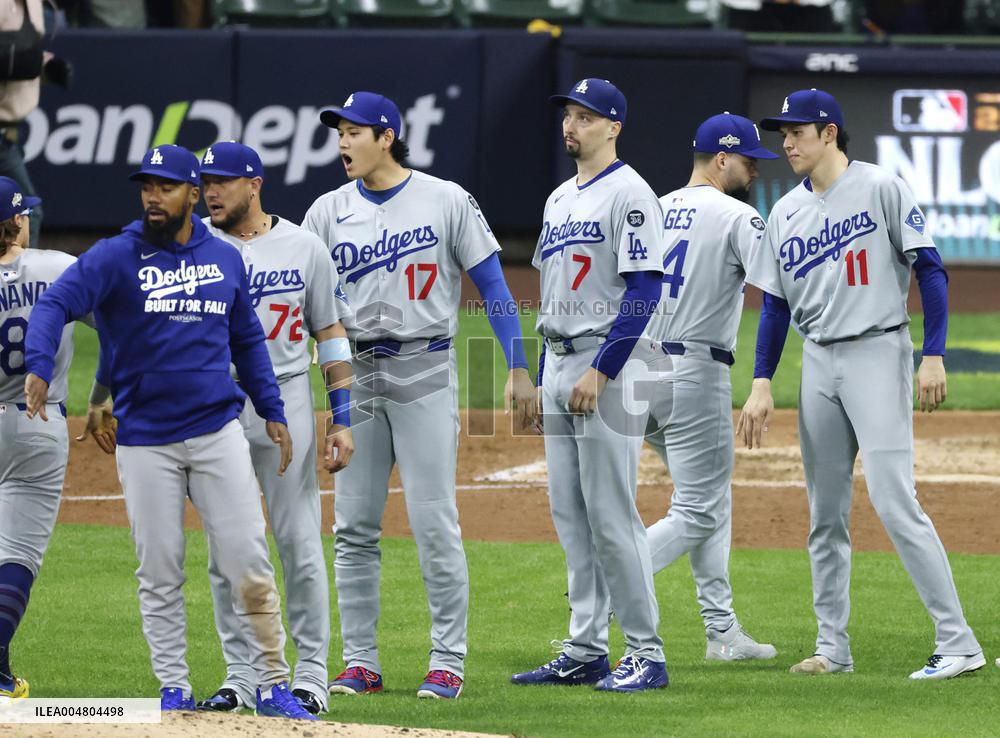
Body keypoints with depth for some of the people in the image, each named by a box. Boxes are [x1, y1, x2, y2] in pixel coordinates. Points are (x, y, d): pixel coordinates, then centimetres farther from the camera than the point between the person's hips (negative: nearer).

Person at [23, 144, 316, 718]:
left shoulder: (226, 259, 9)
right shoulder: (116, 257, -2)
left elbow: (247, 339, 19)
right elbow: (56, 304, -15)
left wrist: (273, 412, 13)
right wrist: (39, 369, -33)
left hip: (218, 432, 1)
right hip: (145, 442, -1)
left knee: (249, 564, -4)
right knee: (159, 573, 2)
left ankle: (274, 687, 3)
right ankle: (175, 689, 11)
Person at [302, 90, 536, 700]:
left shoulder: (445, 202, -1)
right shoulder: (329, 212, 8)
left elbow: (493, 285, -1)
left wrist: (519, 369, -8)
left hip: (425, 373, -4)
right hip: (356, 375, 4)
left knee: (435, 524, -6)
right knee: (354, 528, 4)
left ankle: (449, 662, 0)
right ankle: (361, 664, 10)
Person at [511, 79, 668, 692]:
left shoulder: (629, 194, -10)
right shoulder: (561, 199, 18)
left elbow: (644, 291, -17)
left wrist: (599, 373, -21)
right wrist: (543, 376, 18)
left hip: (609, 365, -9)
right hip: (559, 364, 9)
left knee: (611, 514, -10)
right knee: (571, 514, 9)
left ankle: (646, 654, -6)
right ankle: (586, 651, 13)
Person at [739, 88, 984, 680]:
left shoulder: (882, 189, -6)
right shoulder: (787, 212, 12)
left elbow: (930, 270, -8)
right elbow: (776, 304, 15)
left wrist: (934, 357, -15)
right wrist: (762, 385, 7)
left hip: (878, 353, -7)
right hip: (819, 363, 7)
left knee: (894, 503, -15)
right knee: (826, 514, 7)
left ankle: (959, 643, -14)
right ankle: (833, 647, 14)